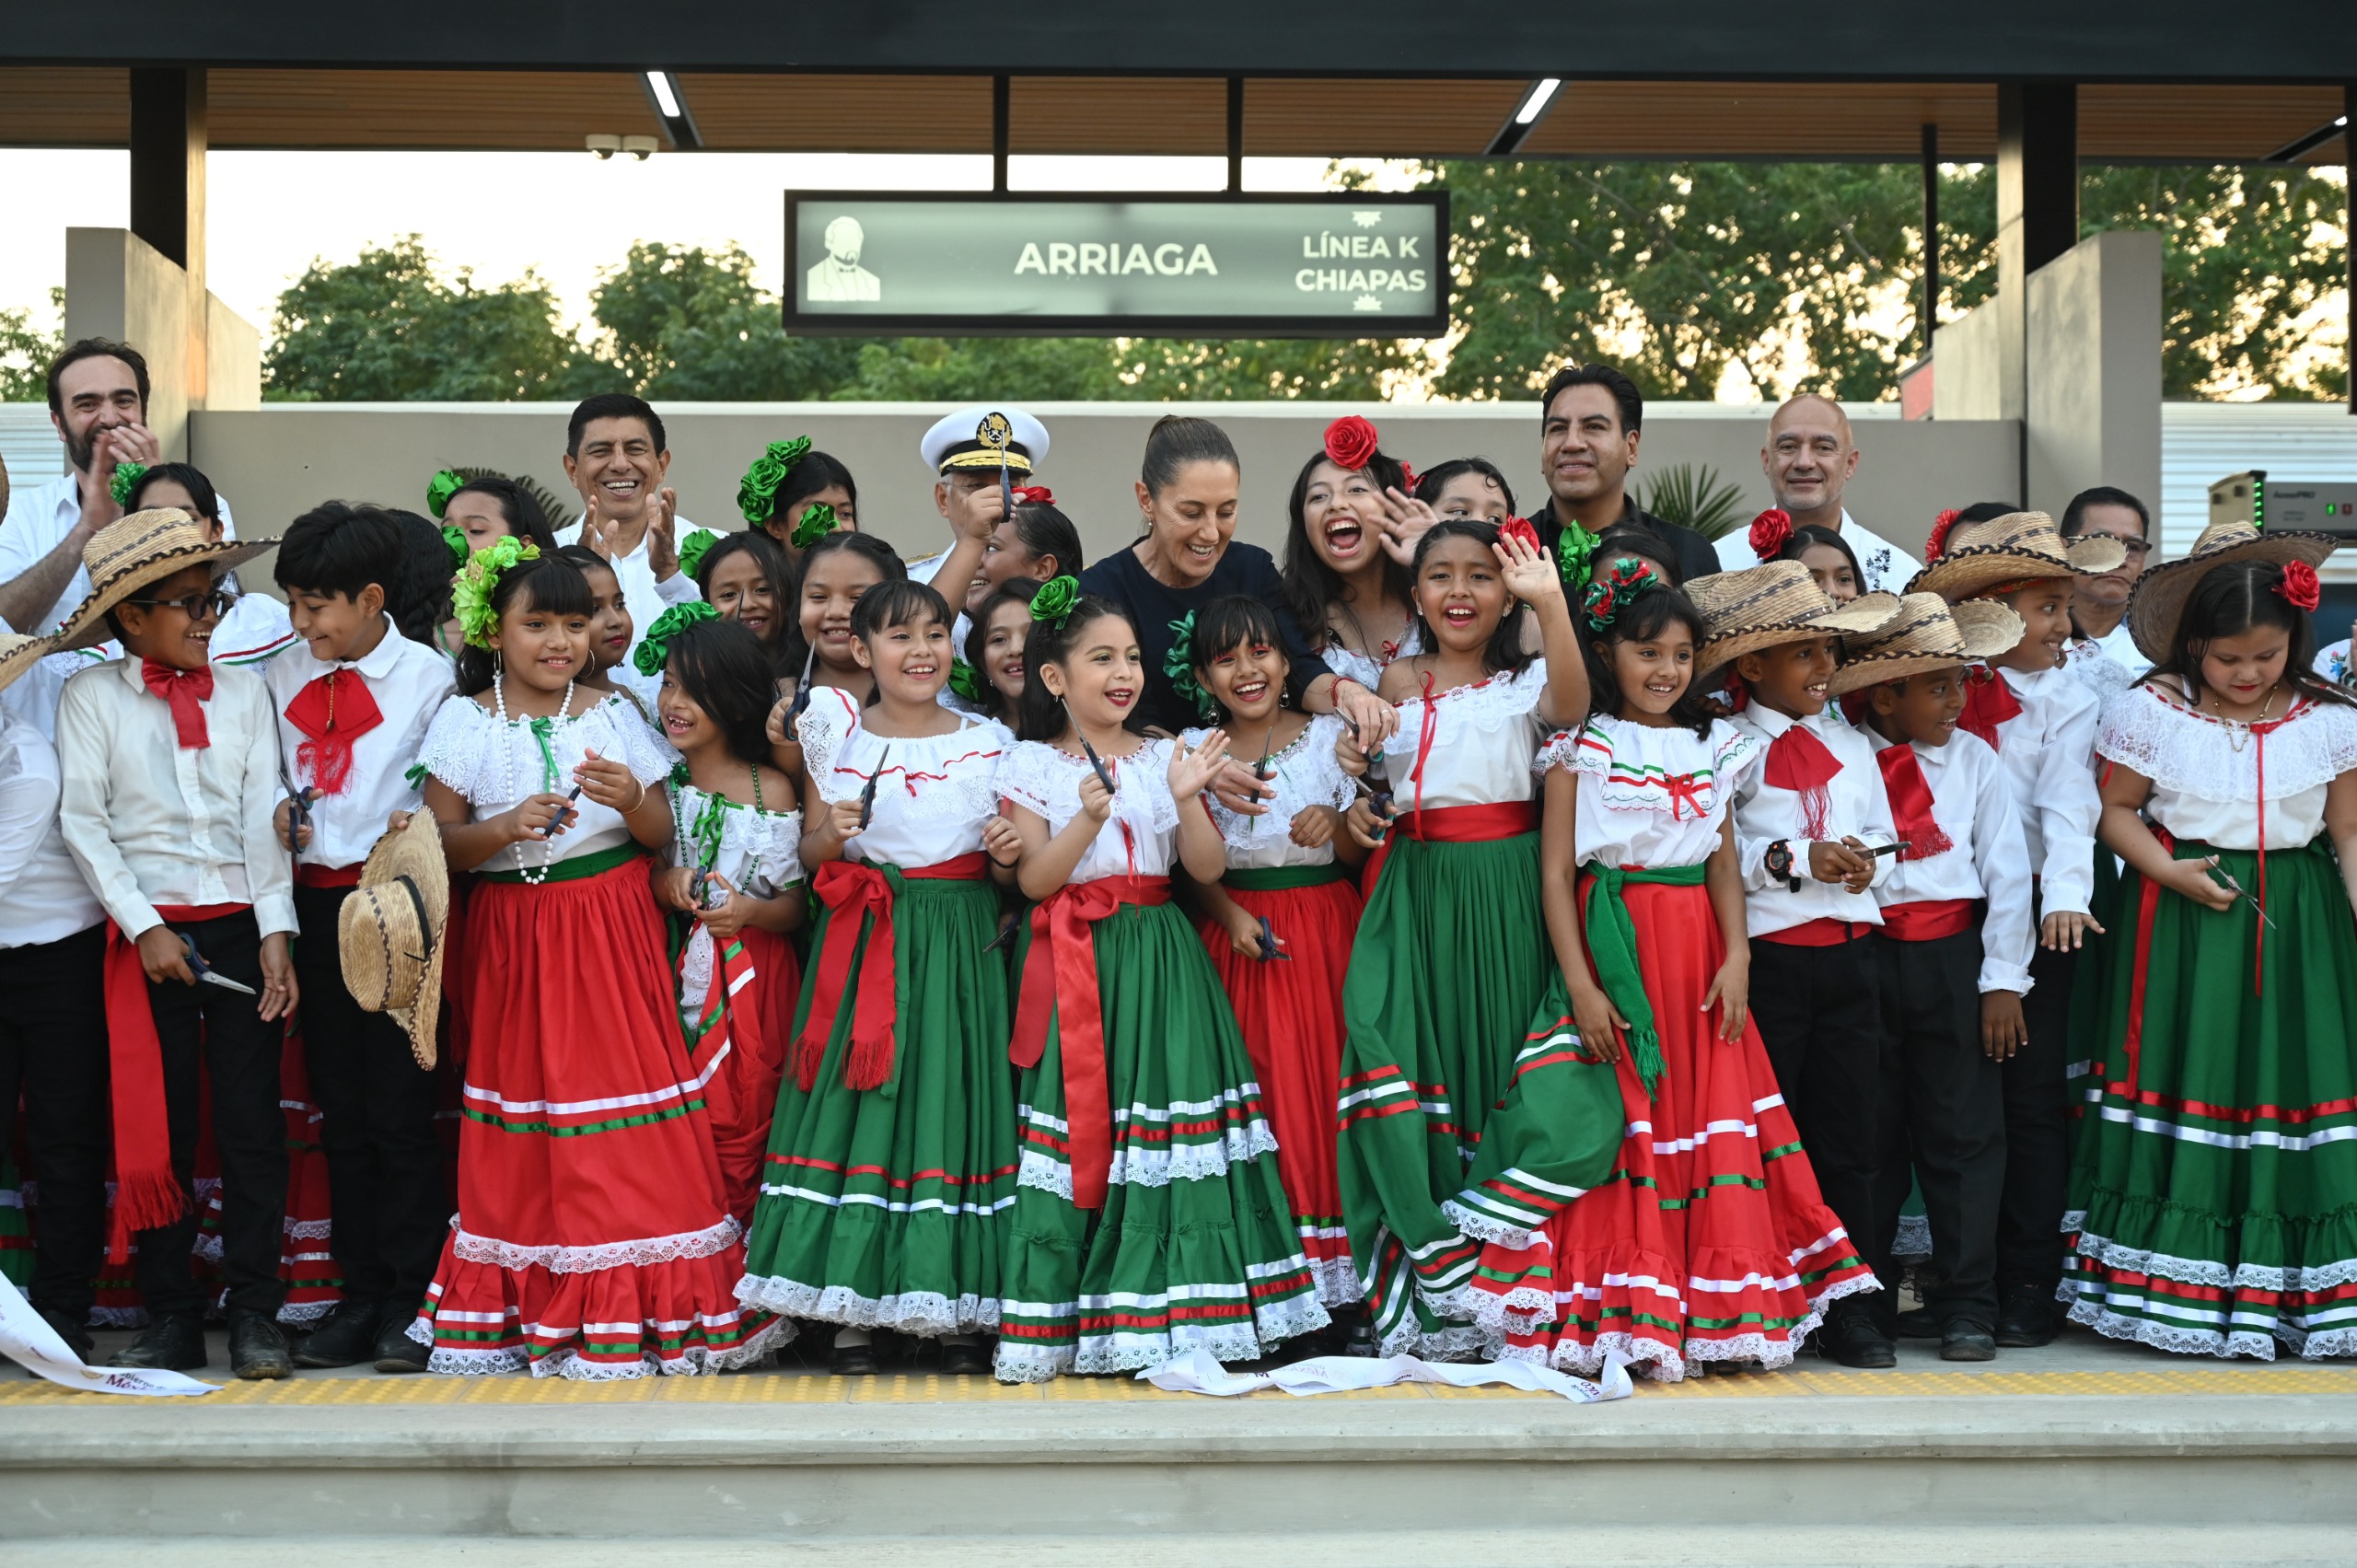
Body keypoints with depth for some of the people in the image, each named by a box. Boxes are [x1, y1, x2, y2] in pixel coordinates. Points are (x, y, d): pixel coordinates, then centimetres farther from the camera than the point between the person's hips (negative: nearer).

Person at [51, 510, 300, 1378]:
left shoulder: (245, 690, 7)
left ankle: (254, 1313, 7)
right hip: (147, 931, -1)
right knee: (155, 1127, 2)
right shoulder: (91, 697, 2)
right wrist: (143, 925, -10)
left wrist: (276, 931, -6)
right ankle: (171, 1318, 11)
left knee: (252, 1119, 0)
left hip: (240, 925, 1)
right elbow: (82, 821, -2)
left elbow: (264, 814, 3)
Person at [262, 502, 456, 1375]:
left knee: (400, 1109, -2)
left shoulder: (427, 677, -3)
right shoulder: (280, 680, 11)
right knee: (340, 1112, 10)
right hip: (314, 903, 5)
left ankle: (409, 1304, 6)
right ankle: (359, 1300, 17)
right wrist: (275, 818, 1)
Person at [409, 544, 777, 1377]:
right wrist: (508, 827, -19)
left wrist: (633, 802, -15)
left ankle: (625, 1307, 4)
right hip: (512, 937, 0)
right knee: (525, 1122, 3)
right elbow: (440, 841, -2)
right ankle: (520, 1306, 12)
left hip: (613, 931, 1)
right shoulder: (464, 723, 2)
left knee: (624, 1096, -3)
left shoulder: (613, 716, 5)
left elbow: (663, 835, 6)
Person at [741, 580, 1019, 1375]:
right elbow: (811, 857, 9)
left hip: (959, 945, 0)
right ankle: (853, 1305, 6)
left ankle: (956, 1307, 8)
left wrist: (1007, 855, -12)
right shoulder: (837, 736, 5)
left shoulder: (990, 744, 5)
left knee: (952, 1096, -1)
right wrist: (832, 836, -11)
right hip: (862, 945, 0)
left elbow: (1007, 874, 9)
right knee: (857, 1103, -2)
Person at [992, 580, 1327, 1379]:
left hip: (1160, 964, 2)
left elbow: (1208, 868, 3)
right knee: (1074, 1127, -5)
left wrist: (1187, 797, -13)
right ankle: (1058, 1320, 2)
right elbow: (1034, 879, -5)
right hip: (1073, 968, -2)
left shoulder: (1164, 758, 9)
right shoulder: (1031, 766, 3)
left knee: (1165, 1123, -5)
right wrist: (1088, 817, -19)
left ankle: (1164, 1310, 1)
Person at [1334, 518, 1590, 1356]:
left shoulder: (1525, 681, 3)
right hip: (1417, 893, 2)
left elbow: (1571, 705, -20)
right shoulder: (1398, 682, 12)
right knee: (1405, 1061, -8)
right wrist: (1362, 809, -2)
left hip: (1506, 896, -2)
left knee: (1499, 1063, -3)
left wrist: (1550, 600, -30)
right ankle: (1435, 1273, -4)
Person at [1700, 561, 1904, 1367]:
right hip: (1768, 959, -5)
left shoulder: (1850, 746, 12)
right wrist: (1796, 860, -18)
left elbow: (1881, 832, 20)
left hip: (1847, 957, 5)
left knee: (1849, 1135, 8)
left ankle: (1848, 1306, 17)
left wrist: (1867, 859, -1)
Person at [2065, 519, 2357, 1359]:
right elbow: (2116, 809, 1)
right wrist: (2168, 871, -14)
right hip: (2184, 920, -1)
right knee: (2184, 1084, -1)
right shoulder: (2151, 711, -4)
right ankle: (2175, 1289, 7)